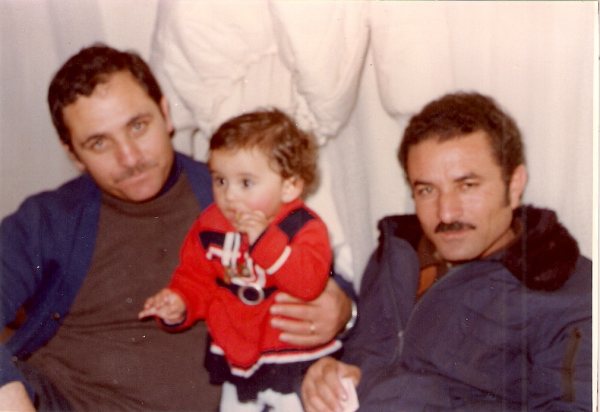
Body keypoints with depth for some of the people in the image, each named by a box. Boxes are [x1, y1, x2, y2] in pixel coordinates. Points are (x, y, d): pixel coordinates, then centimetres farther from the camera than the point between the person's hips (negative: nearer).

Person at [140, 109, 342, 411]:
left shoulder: (304, 227, -16)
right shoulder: (209, 227, -2)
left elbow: (309, 283, -31)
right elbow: (195, 278, 5)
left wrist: (264, 239, -35)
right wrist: (180, 305, -16)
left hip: (293, 363, -5)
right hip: (234, 360, 5)